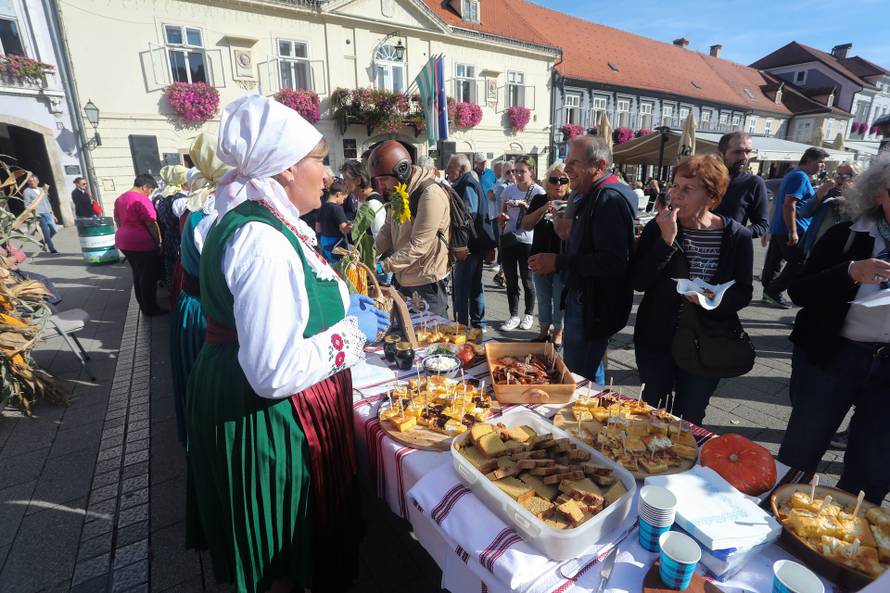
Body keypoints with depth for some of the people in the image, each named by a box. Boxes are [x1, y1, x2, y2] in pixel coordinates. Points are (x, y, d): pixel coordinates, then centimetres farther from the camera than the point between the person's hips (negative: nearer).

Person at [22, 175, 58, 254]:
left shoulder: (42, 189, 17)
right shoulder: (27, 191, -1)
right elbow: (27, 205, -5)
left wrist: (52, 214, 18)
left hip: (48, 213, 6)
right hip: (39, 215, -6)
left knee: (53, 230, 3)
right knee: (47, 233, -8)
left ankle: (43, 242, 27)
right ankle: (52, 249, -2)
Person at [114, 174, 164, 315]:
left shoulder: (120, 199, 12)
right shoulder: (141, 200, -16)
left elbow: (118, 220, 19)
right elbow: (151, 224, -17)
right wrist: (159, 242, -10)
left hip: (124, 242, 9)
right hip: (142, 243, -9)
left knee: (137, 275, 18)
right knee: (149, 277, 1)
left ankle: (143, 305, 27)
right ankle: (150, 308, 7)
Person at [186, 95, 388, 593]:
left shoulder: (258, 220, 6)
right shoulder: (265, 242, -27)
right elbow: (275, 371, -31)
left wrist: (342, 304, 11)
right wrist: (352, 331, -18)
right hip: (268, 419, -10)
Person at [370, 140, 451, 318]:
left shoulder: (430, 195, -21)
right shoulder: (398, 193, 9)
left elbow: (418, 246, -25)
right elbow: (387, 231, 10)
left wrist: (382, 266, -24)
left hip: (426, 283, -8)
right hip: (404, 280, 9)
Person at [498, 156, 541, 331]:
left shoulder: (538, 192, -5)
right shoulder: (509, 190, 7)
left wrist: (525, 206, -22)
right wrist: (502, 218, -5)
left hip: (527, 241, -4)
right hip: (508, 239, 4)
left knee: (527, 280, 6)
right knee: (510, 280, 8)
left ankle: (528, 314, 24)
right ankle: (514, 316, 18)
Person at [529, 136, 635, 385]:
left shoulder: (610, 198, -20)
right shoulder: (590, 196, 13)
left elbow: (613, 261, -30)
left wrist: (558, 262, -24)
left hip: (593, 307, -10)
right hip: (580, 298, 10)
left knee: (580, 377, 1)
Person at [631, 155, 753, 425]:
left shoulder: (737, 236, -7)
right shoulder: (657, 228, -7)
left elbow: (743, 293, -2)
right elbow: (638, 282, -16)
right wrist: (666, 240, -24)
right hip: (655, 341, 1)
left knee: (688, 423, 14)